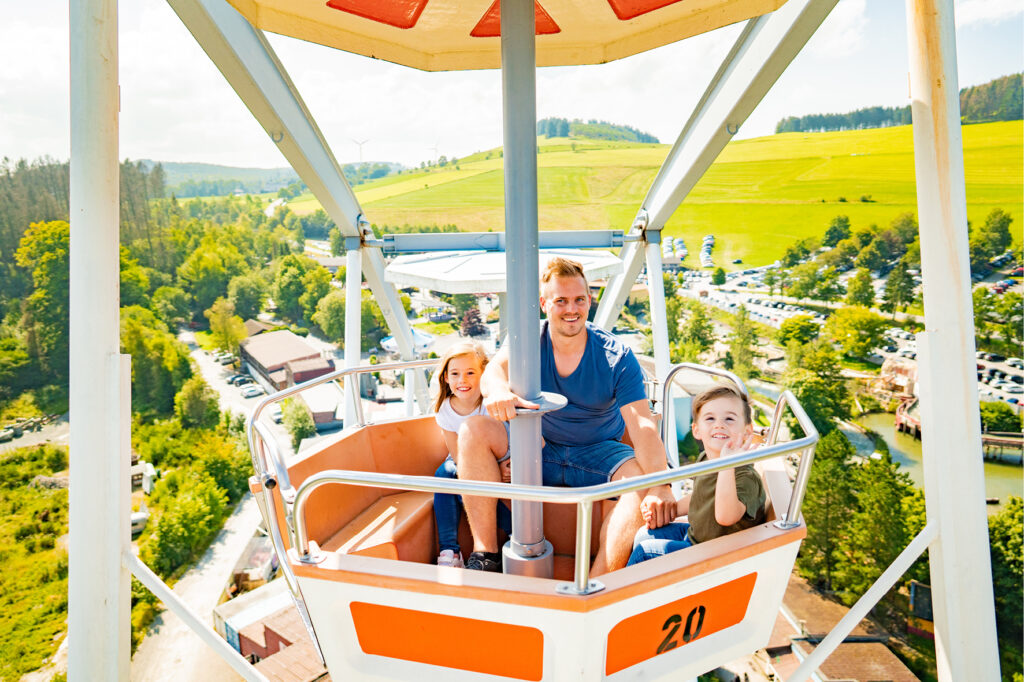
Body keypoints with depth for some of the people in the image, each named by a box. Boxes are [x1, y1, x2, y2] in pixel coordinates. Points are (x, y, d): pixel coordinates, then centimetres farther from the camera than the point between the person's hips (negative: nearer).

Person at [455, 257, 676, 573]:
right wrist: (499, 391, -54)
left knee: (644, 477, -31)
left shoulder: (617, 357, -14)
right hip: (538, 448, 2)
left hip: (597, 453, -1)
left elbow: (644, 427, -24)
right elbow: (495, 369, -28)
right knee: (474, 429, -21)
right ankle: (485, 555, -19)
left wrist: (660, 486, -41)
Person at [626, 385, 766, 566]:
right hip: (694, 534, 9)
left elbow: (726, 516, -49)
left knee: (645, 550, -10)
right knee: (644, 534, 15)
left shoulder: (746, 477, -31)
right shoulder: (705, 459, -3)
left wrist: (728, 463, -55)